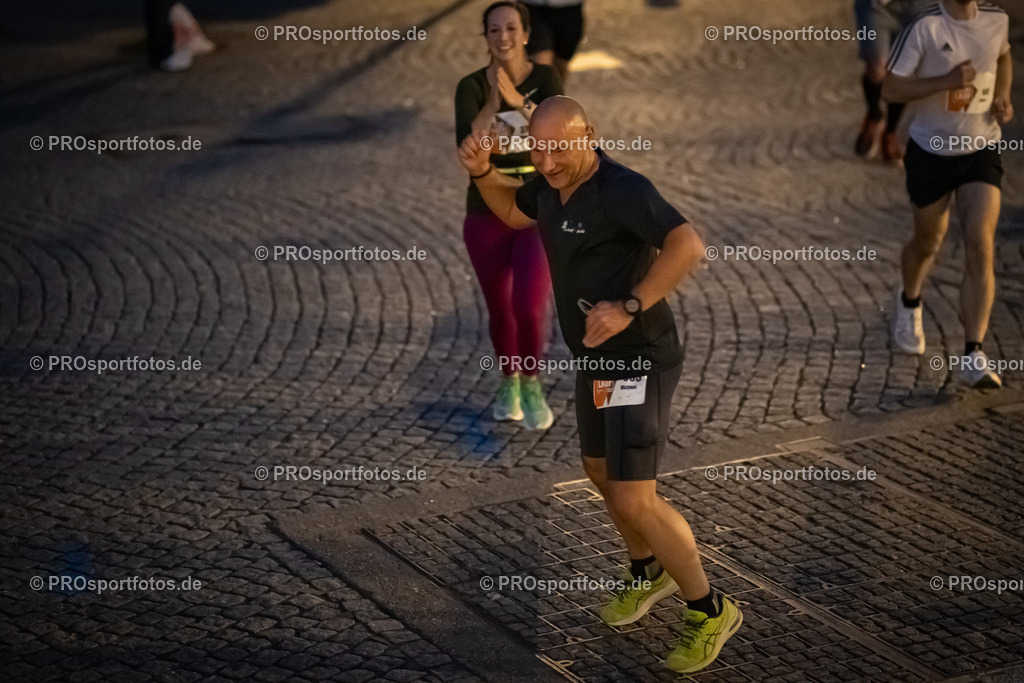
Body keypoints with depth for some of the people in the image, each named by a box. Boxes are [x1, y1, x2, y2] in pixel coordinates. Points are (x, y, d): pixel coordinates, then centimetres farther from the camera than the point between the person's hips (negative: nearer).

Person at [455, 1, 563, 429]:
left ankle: (531, 385, 12)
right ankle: (509, 384, 43)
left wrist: (518, 100, -38)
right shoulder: (471, 87, -9)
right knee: (500, 311, 14)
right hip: (487, 213, 1)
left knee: (529, 307, -16)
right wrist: (493, 102, -37)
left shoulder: (546, 79, -8)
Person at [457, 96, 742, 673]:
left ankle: (710, 611, 6)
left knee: (634, 500, -11)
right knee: (601, 472, 25)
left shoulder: (623, 189, -25)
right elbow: (513, 210, 26)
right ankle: (650, 573, 49)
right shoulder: (552, 186, 3)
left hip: (639, 361, -10)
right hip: (597, 359, 10)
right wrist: (482, 172, 7)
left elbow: (690, 246, -37)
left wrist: (629, 307, -40)